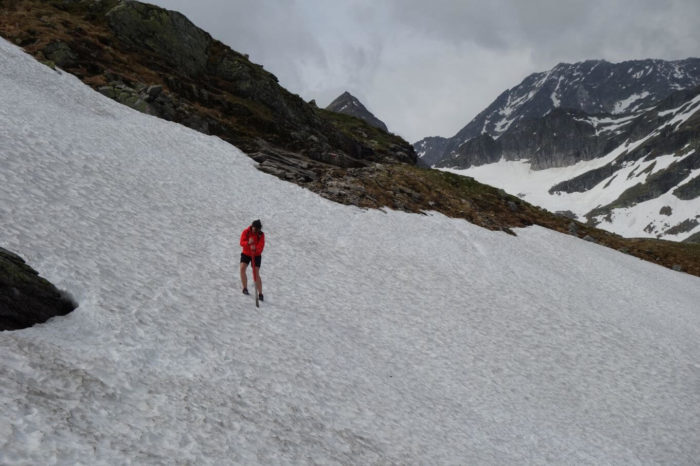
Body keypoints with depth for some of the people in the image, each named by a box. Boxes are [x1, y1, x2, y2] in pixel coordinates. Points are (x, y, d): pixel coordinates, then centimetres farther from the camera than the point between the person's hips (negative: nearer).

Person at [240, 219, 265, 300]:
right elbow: (242, 243, -21)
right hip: (246, 254, 1)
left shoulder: (261, 235, -13)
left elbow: (261, 247, -21)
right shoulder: (246, 232, -11)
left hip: (256, 255, -1)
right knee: (242, 268, -19)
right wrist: (248, 243, -41)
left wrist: (255, 248, -43)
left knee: (256, 274, -8)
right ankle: (245, 288, -1)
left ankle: (260, 294, 0)